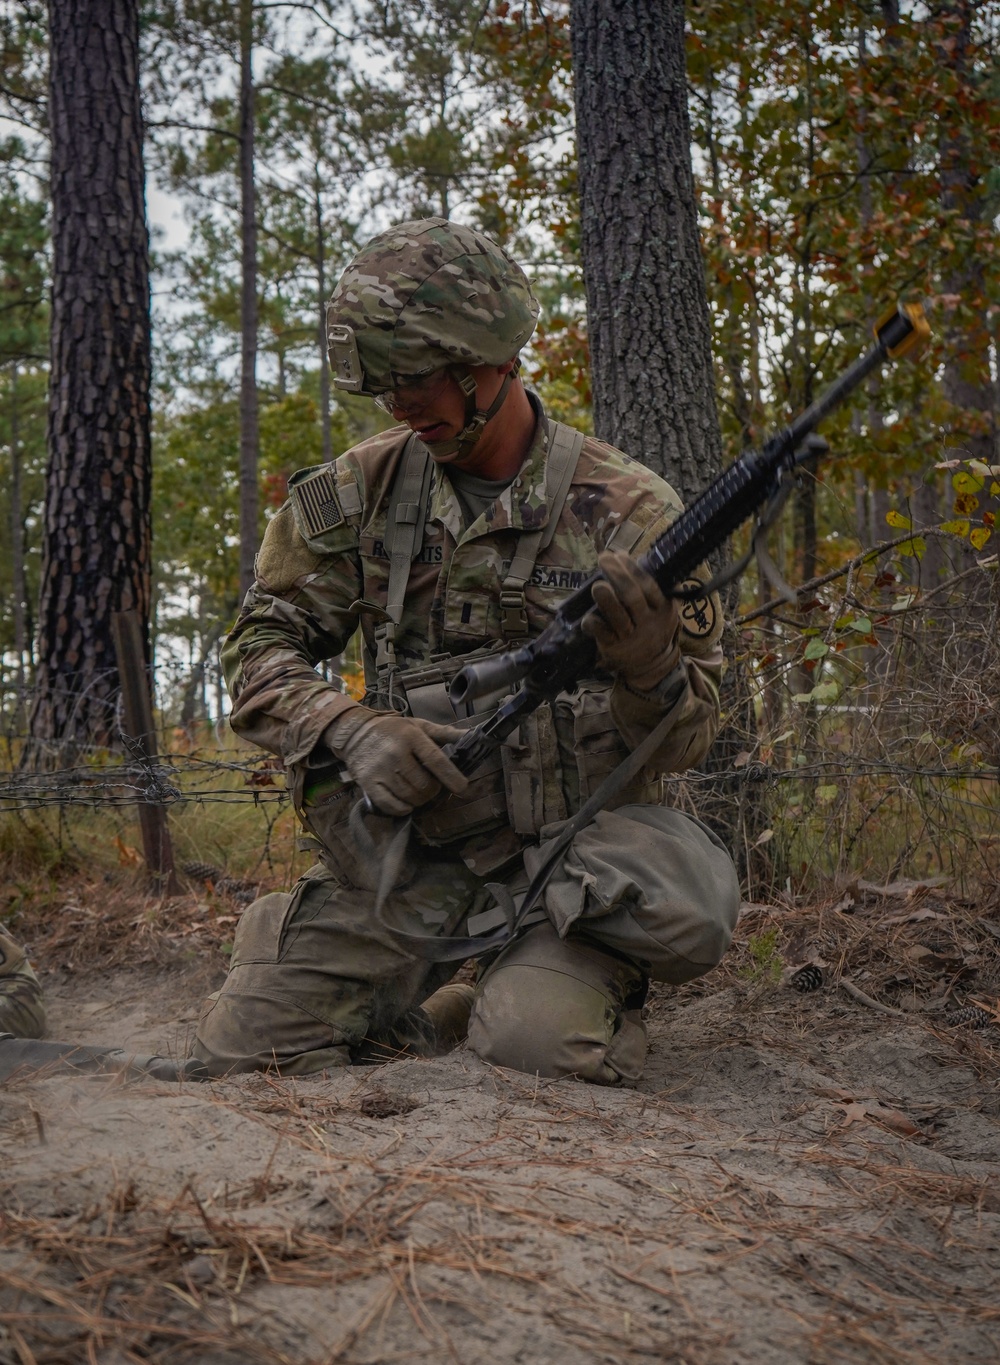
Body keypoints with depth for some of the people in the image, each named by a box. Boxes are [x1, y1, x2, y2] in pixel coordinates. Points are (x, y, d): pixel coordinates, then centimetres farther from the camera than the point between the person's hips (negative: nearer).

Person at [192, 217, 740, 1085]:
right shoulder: (362, 492, 2)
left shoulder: (627, 511, -6)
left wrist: (648, 665, -29)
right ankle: (443, 994, 16)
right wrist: (350, 730, -15)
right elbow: (260, 650, 5)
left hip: (565, 861, -3)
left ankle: (600, 988, 6)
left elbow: (687, 742, -4)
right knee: (237, 1050, -8)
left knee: (537, 1045, -29)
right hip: (403, 862, 3)